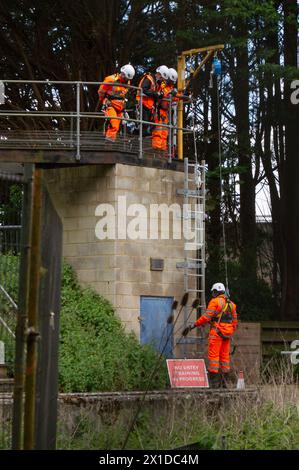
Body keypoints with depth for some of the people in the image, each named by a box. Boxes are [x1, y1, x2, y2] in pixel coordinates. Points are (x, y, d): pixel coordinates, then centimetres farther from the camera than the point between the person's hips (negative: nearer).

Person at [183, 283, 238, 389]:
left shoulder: (215, 302, -5)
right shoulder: (231, 304, 17)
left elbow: (206, 317, -14)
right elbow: (235, 320, 17)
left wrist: (192, 326, -12)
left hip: (217, 332, -7)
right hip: (228, 332, 7)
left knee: (213, 355, -6)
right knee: (225, 356, 10)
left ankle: (214, 381, -11)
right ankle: (223, 381, 11)